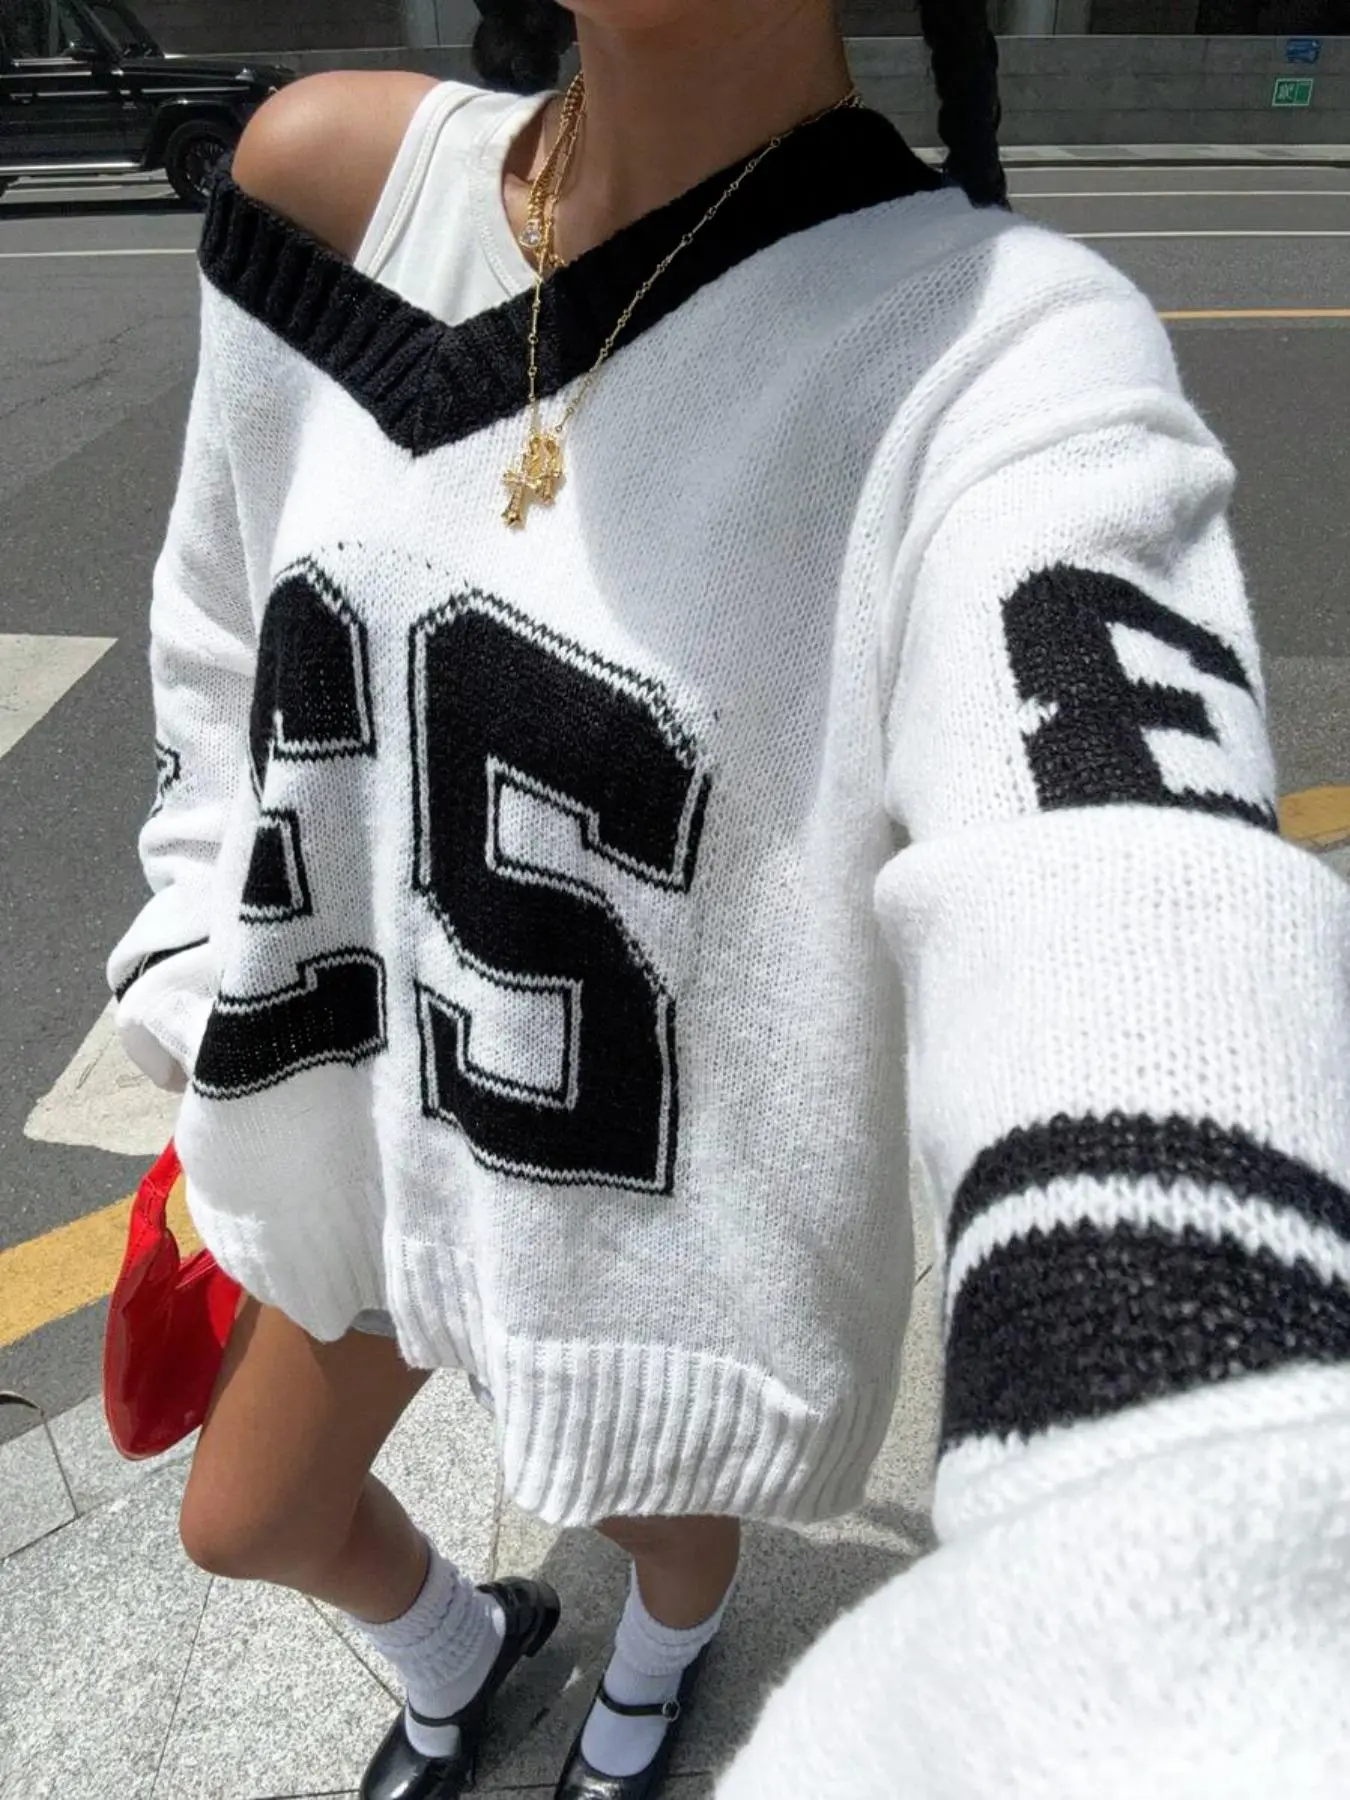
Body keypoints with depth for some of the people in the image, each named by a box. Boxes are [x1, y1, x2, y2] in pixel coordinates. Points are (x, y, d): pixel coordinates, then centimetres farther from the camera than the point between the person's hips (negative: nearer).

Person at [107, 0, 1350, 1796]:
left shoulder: (1002, 355, -28)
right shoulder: (333, 175, -12)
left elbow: (1132, 955, -45)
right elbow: (224, 651, 2)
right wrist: (208, 1034, 7)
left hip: (687, 1190, -4)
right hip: (364, 1119, 5)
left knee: (660, 1508, 27)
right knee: (246, 1519, 27)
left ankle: (658, 1655, 71)